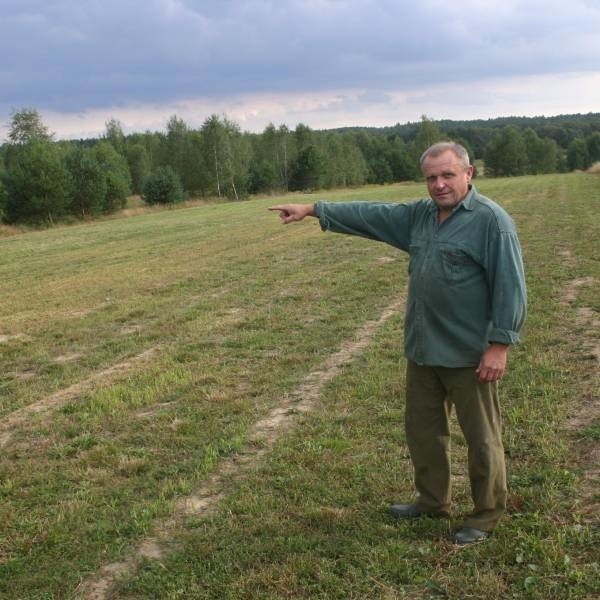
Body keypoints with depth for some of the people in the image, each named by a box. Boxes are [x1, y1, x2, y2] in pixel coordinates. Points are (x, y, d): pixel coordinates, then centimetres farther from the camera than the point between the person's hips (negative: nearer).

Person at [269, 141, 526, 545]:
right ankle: (433, 501, 37)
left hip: (470, 356, -8)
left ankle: (487, 516, 23)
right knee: (423, 429, 19)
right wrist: (313, 209, 14)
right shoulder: (420, 215, 9)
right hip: (423, 351, 8)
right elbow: (370, 215, 14)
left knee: (482, 439, 6)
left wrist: (500, 344, -20)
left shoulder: (492, 220, -14)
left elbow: (510, 287, -16)